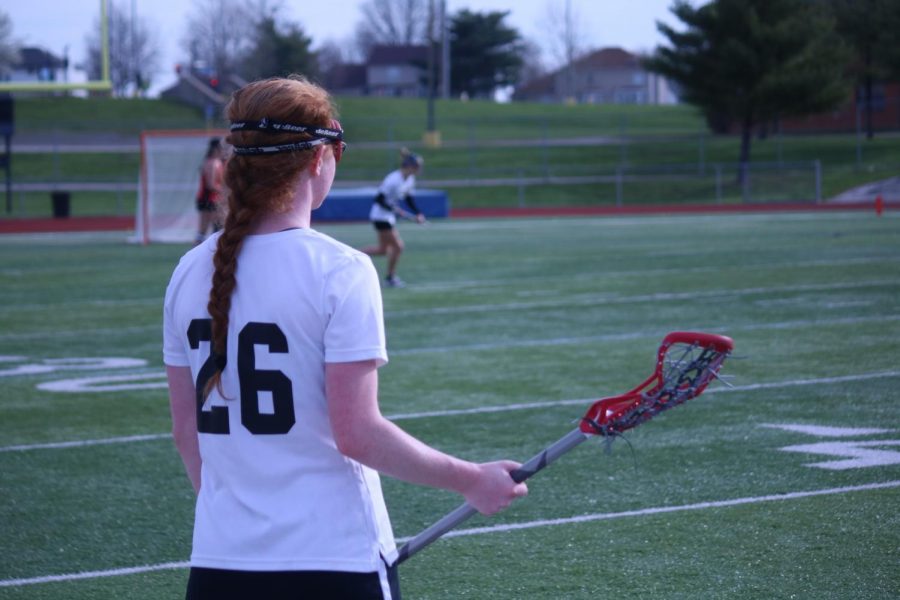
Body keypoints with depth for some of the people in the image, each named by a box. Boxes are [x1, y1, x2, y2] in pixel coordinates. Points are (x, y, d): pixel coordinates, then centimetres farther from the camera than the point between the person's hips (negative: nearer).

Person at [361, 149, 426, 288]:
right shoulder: (394, 180, -25)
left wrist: (418, 214, 2)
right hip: (381, 215, -10)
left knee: (383, 249, 14)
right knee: (397, 246, -6)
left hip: (388, 217, 10)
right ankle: (390, 277, 9)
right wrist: (395, 209, -27)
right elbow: (379, 199, -23)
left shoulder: (410, 180, 2)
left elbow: (409, 198, 14)